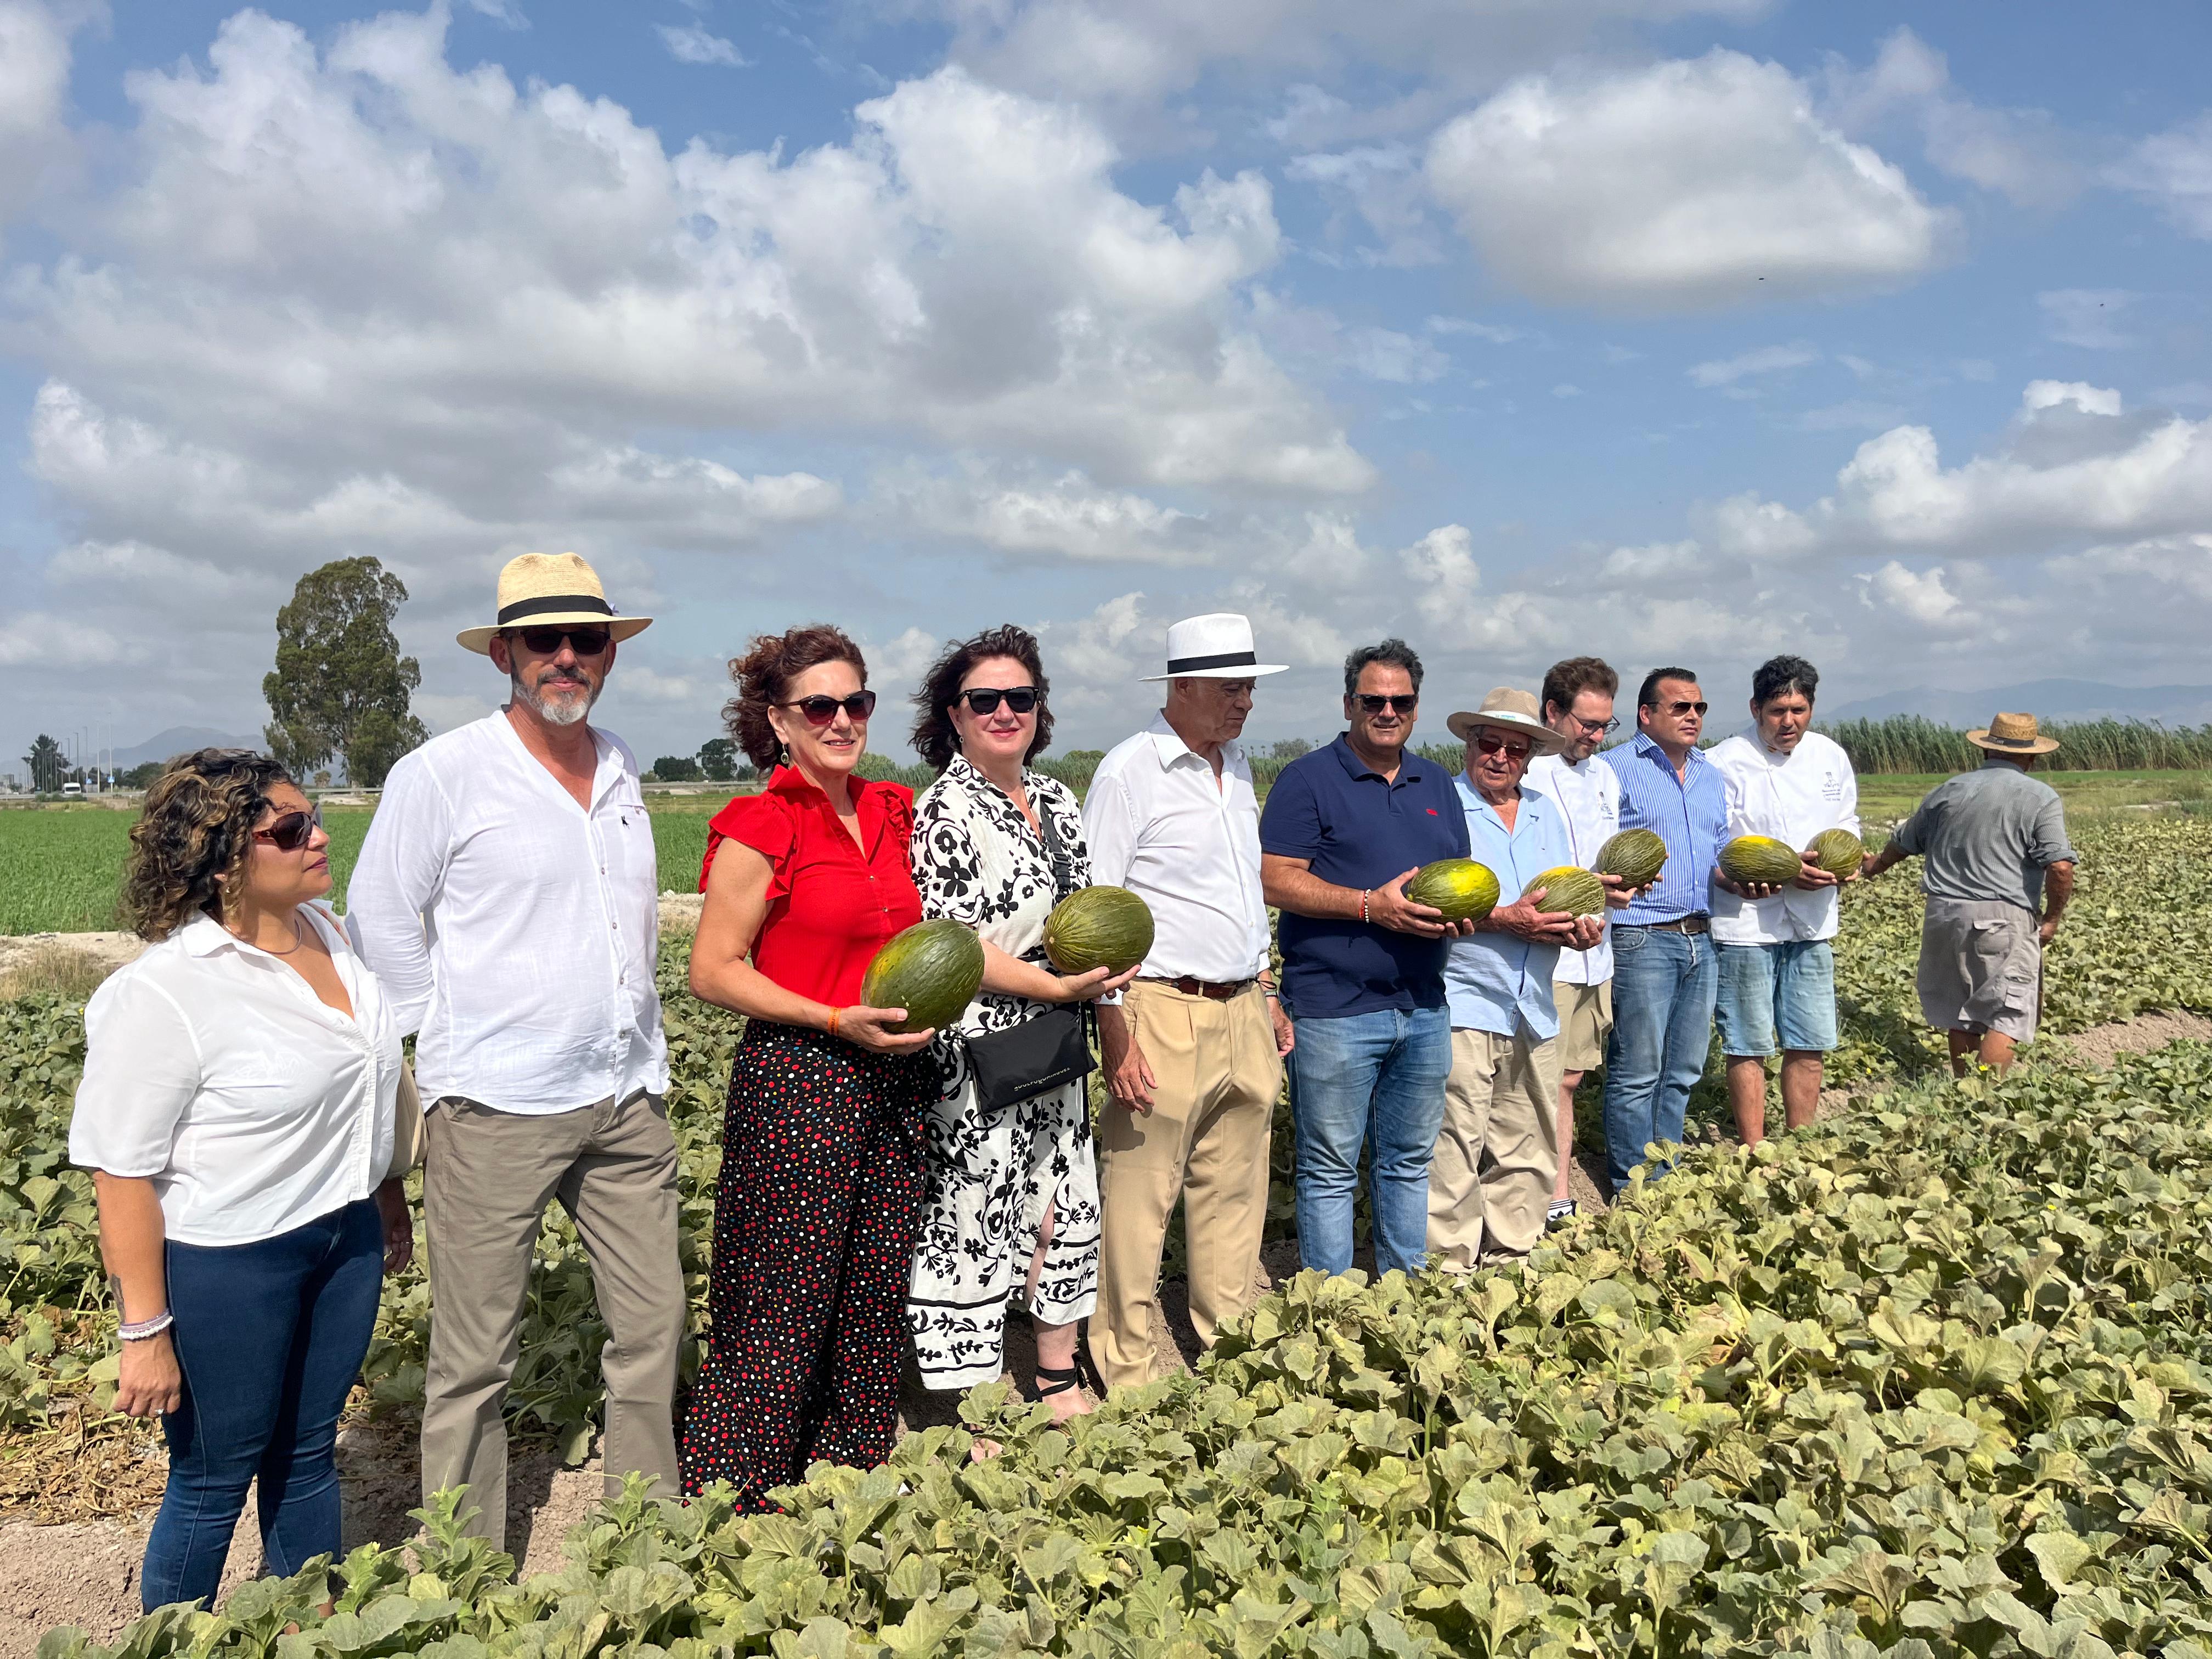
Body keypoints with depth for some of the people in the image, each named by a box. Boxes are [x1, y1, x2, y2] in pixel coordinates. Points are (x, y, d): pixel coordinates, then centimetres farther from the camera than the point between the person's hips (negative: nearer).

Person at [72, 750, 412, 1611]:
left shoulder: (328, 930, 0)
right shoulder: (159, 995, -23)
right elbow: (121, 1174, -18)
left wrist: (389, 1192, 19)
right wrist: (147, 1333, -15)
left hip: (343, 1235, 6)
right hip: (225, 1266, -6)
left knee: (308, 1455, 21)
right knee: (215, 1483, 12)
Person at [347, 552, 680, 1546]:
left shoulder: (621, 772, 11)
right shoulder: (442, 773, -6)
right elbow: (379, 924, -2)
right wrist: (455, 1040, -2)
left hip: (630, 1100, 6)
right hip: (498, 1110, -6)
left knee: (652, 1328, 12)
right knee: (475, 1359, 3)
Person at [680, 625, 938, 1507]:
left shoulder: (892, 813, 10)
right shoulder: (761, 828, -10)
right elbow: (712, 971, -10)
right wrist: (838, 1021, -17)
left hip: (894, 1083, 7)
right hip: (795, 1081, -6)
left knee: (876, 1298, 13)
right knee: (781, 1307, 0)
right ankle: (728, 1510, 17)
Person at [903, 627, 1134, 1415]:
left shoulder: (1055, 799, 11)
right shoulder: (945, 810, -13)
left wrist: (1099, 958, 0)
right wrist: (1054, 986, -20)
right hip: (977, 1050, -8)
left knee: (1064, 1206, 16)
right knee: (974, 1219, 0)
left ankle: (1059, 1380, 34)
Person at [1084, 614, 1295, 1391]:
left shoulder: (1237, 765, 14)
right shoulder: (1128, 770, -10)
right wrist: (1113, 1033, -17)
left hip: (1242, 1014, 7)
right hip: (1164, 1015, -7)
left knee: (1236, 1196, 14)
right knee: (1139, 1204, -1)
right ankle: (1127, 1382, 10)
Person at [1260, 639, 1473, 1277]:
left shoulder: (1436, 785, 16)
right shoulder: (1309, 779, -4)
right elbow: (1276, 880, -12)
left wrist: (1458, 913, -3)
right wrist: (1371, 906, -19)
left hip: (1423, 1006, 6)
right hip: (1335, 1009, -6)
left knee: (1409, 1161, 15)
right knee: (1330, 1170, 2)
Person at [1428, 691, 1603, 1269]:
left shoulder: (1547, 815, 18)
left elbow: (1562, 899, 21)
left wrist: (1579, 928, -2)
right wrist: (1503, 920, -19)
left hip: (1534, 1014, 7)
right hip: (1462, 1008, -6)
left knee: (1528, 1157, 11)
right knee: (1453, 1154, -7)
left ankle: (1510, 1264, 23)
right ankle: (1449, 1274, 2)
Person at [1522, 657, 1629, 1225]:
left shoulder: (1605, 777, 17)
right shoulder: (1520, 774, -11)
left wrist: (1622, 881, 3)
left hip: (1596, 951, 8)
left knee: (1570, 1076, 13)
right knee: (1550, 1083, -5)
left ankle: (1555, 1193, 21)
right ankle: (1552, 1199, 4)